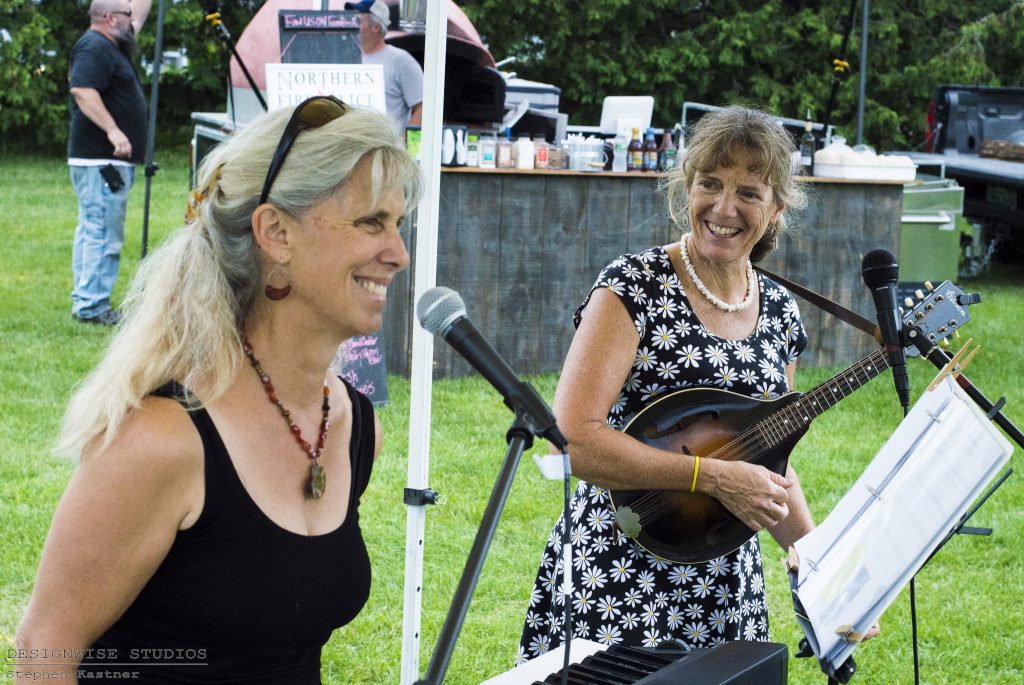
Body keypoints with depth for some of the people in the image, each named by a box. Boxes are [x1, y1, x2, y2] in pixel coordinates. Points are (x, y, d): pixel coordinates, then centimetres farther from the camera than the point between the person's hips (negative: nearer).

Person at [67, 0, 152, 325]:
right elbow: (82, 90, -26)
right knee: (103, 233, -11)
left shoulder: (111, 47, 17)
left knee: (92, 231, 13)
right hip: (100, 160, -11)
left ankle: (84, 301, 18)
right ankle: (92, 306, -11)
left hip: (109, 160, 11)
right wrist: (112, 129, -31)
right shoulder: (94, 48, -13)